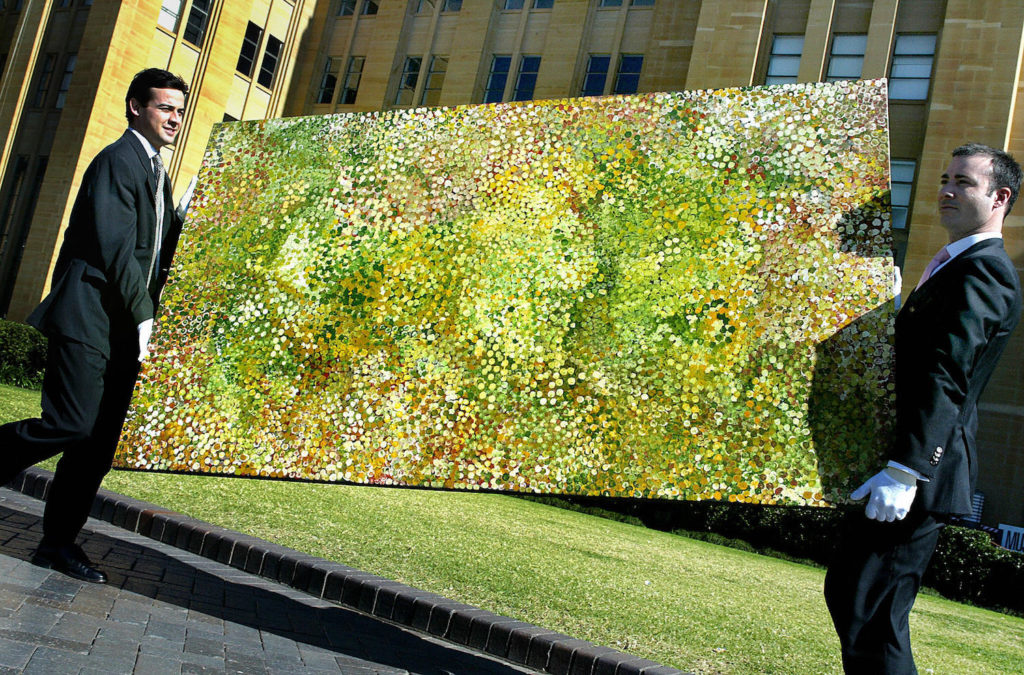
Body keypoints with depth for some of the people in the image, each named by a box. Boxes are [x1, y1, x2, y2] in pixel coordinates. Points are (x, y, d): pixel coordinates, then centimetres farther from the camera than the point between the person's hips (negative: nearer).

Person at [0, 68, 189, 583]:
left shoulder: (158, 173, 22)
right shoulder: (117, 160, -6)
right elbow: (115, 244, -16)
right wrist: (144, 314, -18)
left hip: (123, 327, 9)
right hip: (88, 319, -8)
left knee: (100, 442, 5)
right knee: (71, 423, -16)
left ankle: (59, 541, 13)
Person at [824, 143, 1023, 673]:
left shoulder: (981, 271, -13)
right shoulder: (954, 265, 21)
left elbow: (945, 377, -23)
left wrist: (905, 471, -28)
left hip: (921, 471, -11)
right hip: (905, 461, 11)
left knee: (871, 619, -9)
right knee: (845, 592, 17)